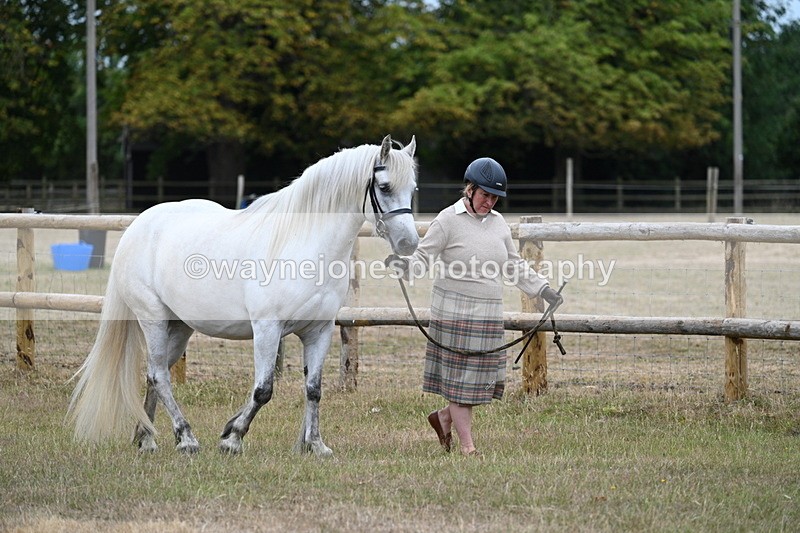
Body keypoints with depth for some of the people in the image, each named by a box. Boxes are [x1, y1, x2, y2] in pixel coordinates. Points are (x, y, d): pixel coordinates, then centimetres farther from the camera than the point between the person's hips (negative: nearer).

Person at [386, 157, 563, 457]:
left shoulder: (498, 222, 12)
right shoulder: (448, 220, -7)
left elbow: (514, 265, 21)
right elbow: (424, 258, -9)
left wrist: (543, 289, 17)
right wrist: (404, 266, -30)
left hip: (489, 314, 6)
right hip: (454, 311, -6)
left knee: (486, 378, 7)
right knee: (460, 376, -1)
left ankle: (444, 418, 28)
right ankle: (467, 445, 6)